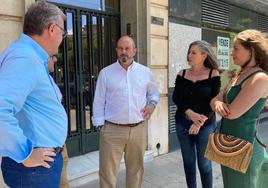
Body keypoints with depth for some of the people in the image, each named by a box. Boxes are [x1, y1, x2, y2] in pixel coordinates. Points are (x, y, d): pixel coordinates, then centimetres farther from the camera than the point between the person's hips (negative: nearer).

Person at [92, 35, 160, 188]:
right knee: (108, 172, 4)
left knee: (136, 169, 18)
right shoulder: (106, 73, 0)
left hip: (138, 129, 3)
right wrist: (100, 125, -3)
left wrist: (152, 104, 1)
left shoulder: (145, 72, 7)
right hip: (112, 130, -2)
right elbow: (99, 102, 2)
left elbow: (154, 93, 21)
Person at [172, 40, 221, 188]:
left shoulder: (213, 74, -4)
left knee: (204, 162, 6)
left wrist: (200, 122, -16)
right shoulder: (182, 74, 3)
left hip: (205, 125, -2)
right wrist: (189, 113, -20)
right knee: (188, 160, 12)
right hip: (182, 123, 3)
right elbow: (176, 98, -4)